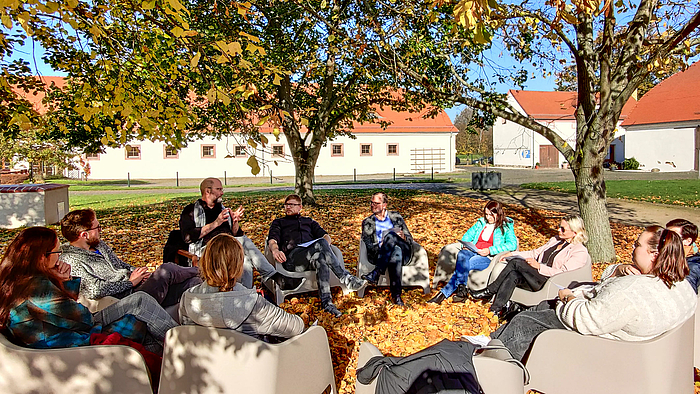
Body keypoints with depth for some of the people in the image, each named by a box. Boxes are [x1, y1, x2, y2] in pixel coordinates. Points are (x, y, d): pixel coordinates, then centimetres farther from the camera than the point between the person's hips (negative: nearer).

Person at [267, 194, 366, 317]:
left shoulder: (309, 221, 38)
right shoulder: (278, 222, 32)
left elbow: (324, 235, 23)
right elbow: (272, 240, 12)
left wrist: (327, 244, -4)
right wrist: (275, 250, -14)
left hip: (312, 255, 3)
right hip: (291, 258, -2)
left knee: (320, 258, -39)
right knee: (320, 244, -34)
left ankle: (326, 301, -50)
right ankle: (345, 278, -43)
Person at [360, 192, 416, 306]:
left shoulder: (396, 217, 24)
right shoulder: (367, 222, 23)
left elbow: (410, 239, 20)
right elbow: (368, 245, 10)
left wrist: (403, 237, -5)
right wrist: (380, 246, -12)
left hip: (403, 252, 0)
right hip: (379, 255, 0)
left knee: (391, 235, -35)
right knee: (396, 252, -39)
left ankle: (376, 273, -44)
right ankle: (396, 294, -44)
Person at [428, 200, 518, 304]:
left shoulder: (506, 227, 6)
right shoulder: (481, 223, 21)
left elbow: (512, 244, -9)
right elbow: (468, 235, 25)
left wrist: (490, 250, -19)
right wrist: (465, 245, 0)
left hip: (491, 258, -4)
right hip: (474, 252, 4)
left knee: (466, 264, -32)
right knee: (462, 254, -33)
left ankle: (444, 293, -30)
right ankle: (462, 290, -36)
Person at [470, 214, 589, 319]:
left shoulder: (580, 252, -3)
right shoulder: (555, 240, 22)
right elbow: (535, 253, 22)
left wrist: (539, 266, -20)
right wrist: (512, 254, 10)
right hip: (536, 277, 7)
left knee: (516, 263, -25)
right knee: (513, 276, -26)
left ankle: (489, 292, -16)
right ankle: (496, 309, -26)